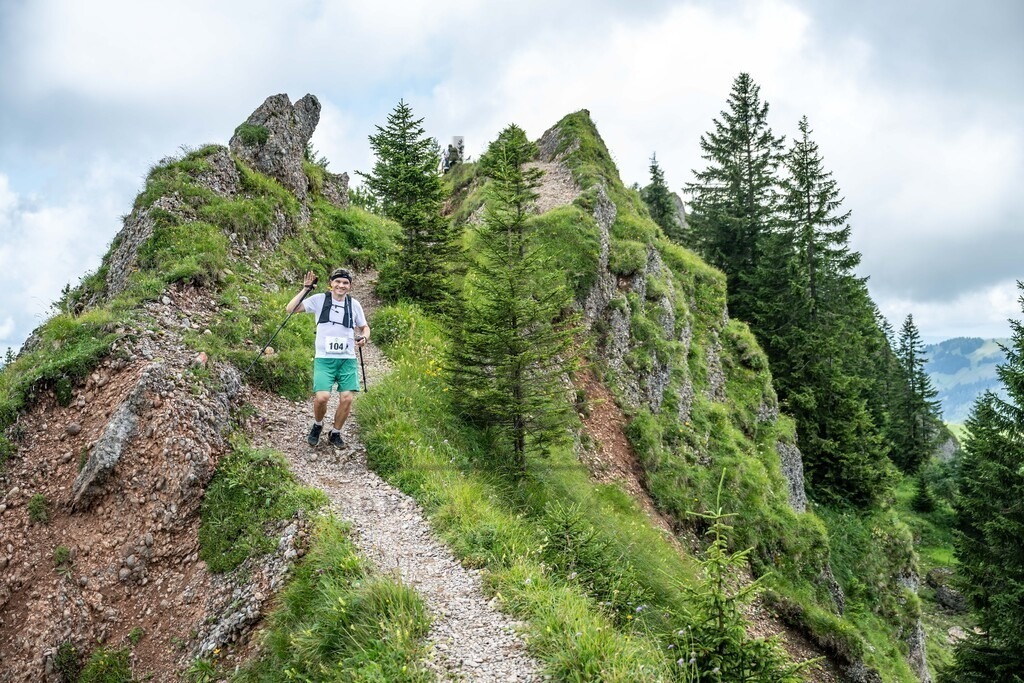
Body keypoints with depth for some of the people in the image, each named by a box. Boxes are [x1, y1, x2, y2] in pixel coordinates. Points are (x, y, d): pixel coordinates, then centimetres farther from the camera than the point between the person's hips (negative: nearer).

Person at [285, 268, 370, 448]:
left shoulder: (354, 304, 8)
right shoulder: (320, 299, 1)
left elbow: (364, 327, 20)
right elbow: (291, 309, -4)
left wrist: (364, 337, -2)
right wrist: (305, 289, -9)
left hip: (347, 359, 2)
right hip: (324, 359, -2)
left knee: (347, 398, -7)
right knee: (322, 397, -18)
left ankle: (335, 433, 18)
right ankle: (317, 425, 15)